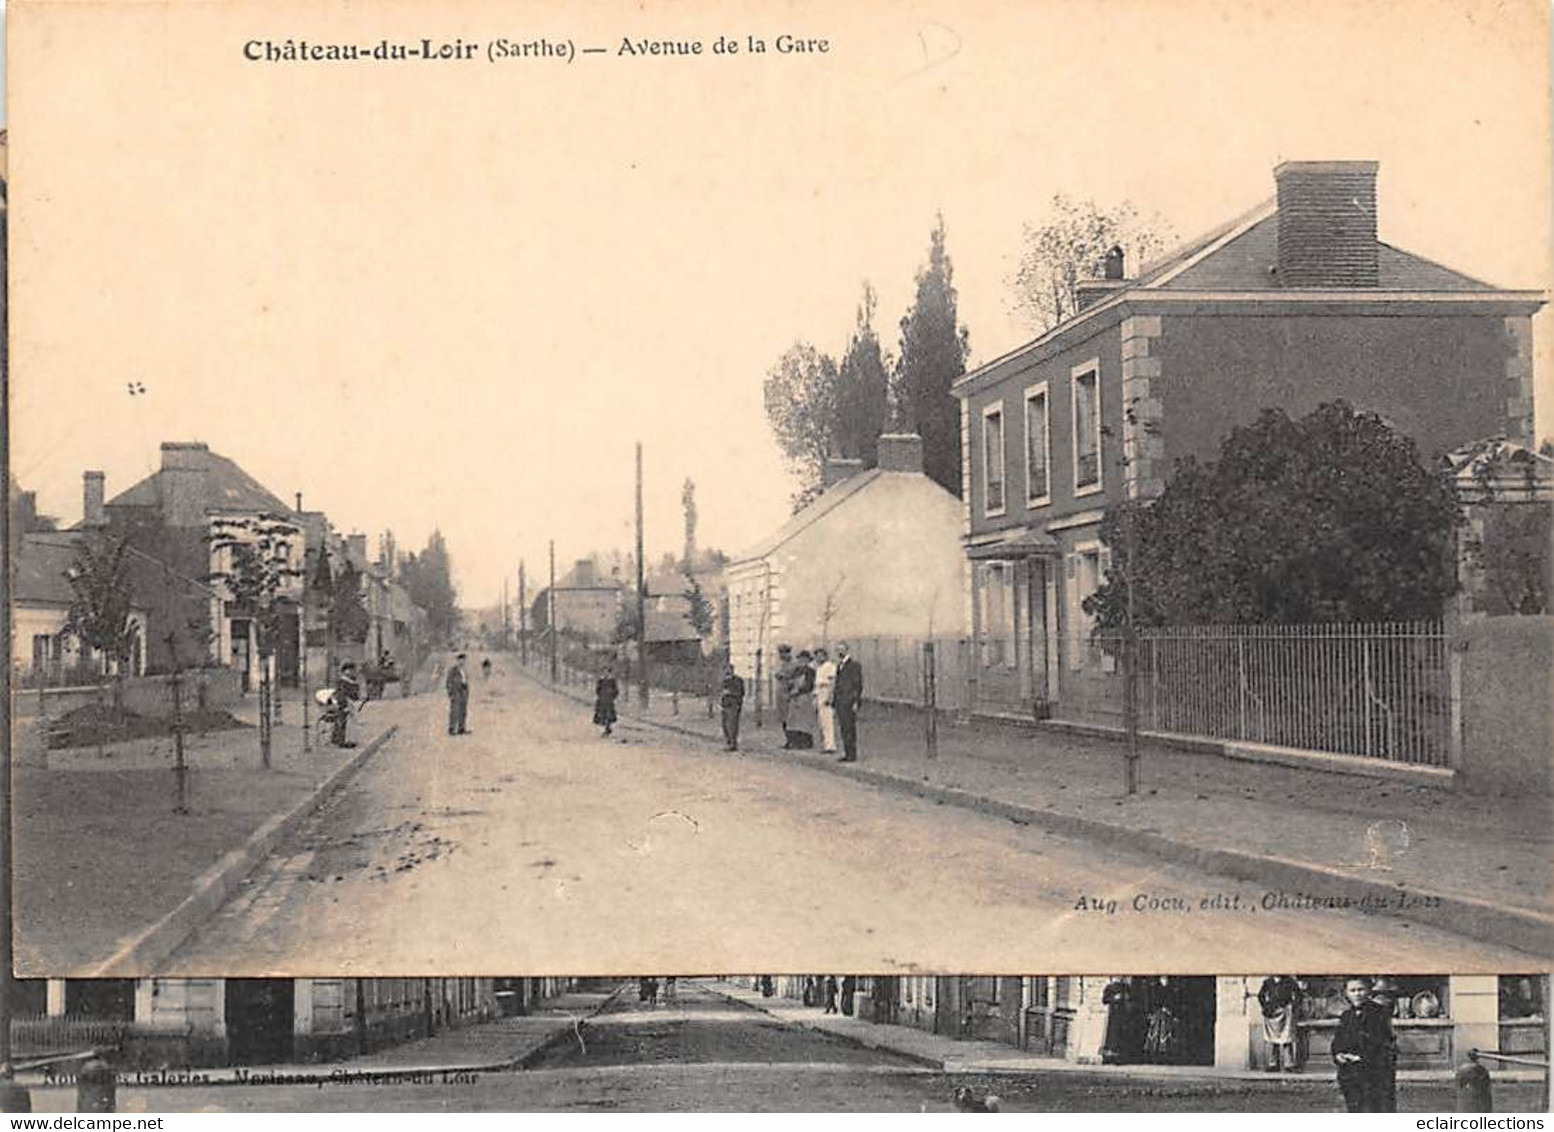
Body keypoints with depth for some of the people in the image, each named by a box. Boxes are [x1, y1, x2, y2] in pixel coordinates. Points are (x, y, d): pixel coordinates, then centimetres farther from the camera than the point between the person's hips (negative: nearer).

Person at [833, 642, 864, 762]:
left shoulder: (854, 664, -8)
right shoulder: (840, 666, 18)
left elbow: (858, 684, -12)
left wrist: (856, 702, -16)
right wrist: (834, 698, 17)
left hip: (849, 701, -8)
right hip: (840, 702, 8)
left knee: (850, 728, -8)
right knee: (843, 728, 7)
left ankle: (852, 755, -5)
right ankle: (847, 754, 10)